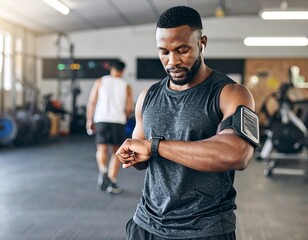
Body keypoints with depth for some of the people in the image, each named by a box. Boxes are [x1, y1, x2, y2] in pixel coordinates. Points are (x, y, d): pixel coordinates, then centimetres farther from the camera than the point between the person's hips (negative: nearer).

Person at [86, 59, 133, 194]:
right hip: (118, 121, 0)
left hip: (101, 119, 0)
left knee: (102, 149, 2)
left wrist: (89, 120, 9)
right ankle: (112, 182, 8)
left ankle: (103, 171, -26)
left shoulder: (100, 81, 9)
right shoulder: (126, 86, 8)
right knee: (116, 152, 10)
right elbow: (129, 108, 3)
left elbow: (92, 102, 3)